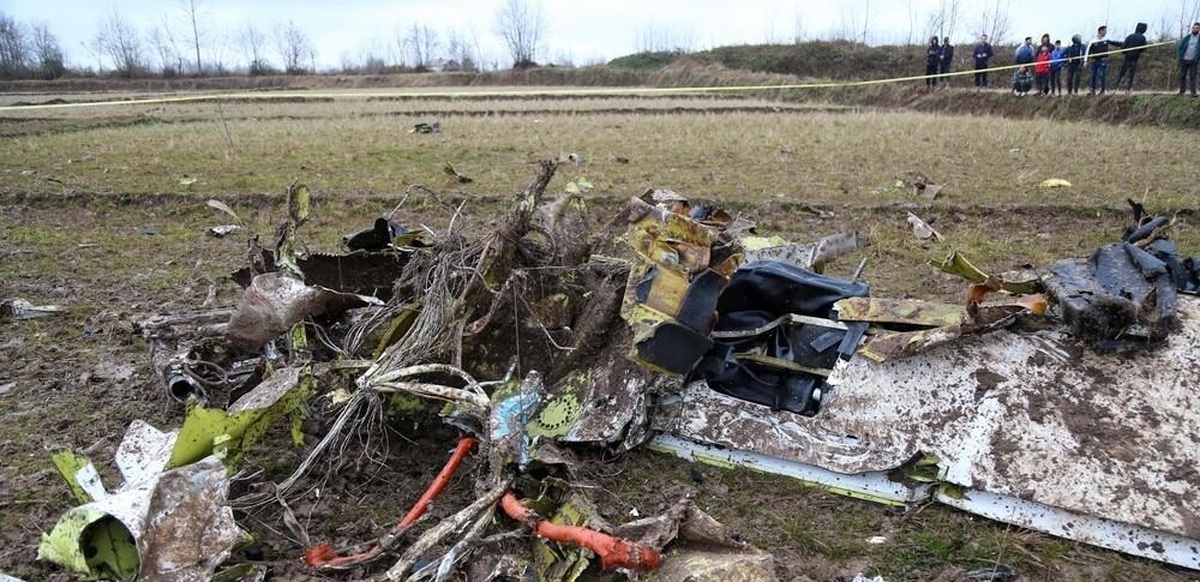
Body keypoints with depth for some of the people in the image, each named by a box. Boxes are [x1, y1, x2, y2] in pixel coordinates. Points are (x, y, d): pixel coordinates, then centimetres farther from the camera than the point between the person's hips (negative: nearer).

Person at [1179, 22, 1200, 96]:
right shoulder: (1187, 38, 2)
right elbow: (1179, 47, 6)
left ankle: (1193, 92, -4)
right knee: (1182, 76, 7)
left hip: (1193, 61, -1)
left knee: (1192, 77, -4)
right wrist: (1179, 57, -5)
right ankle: (1181, 91, 16)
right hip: (1184, 60, 1)